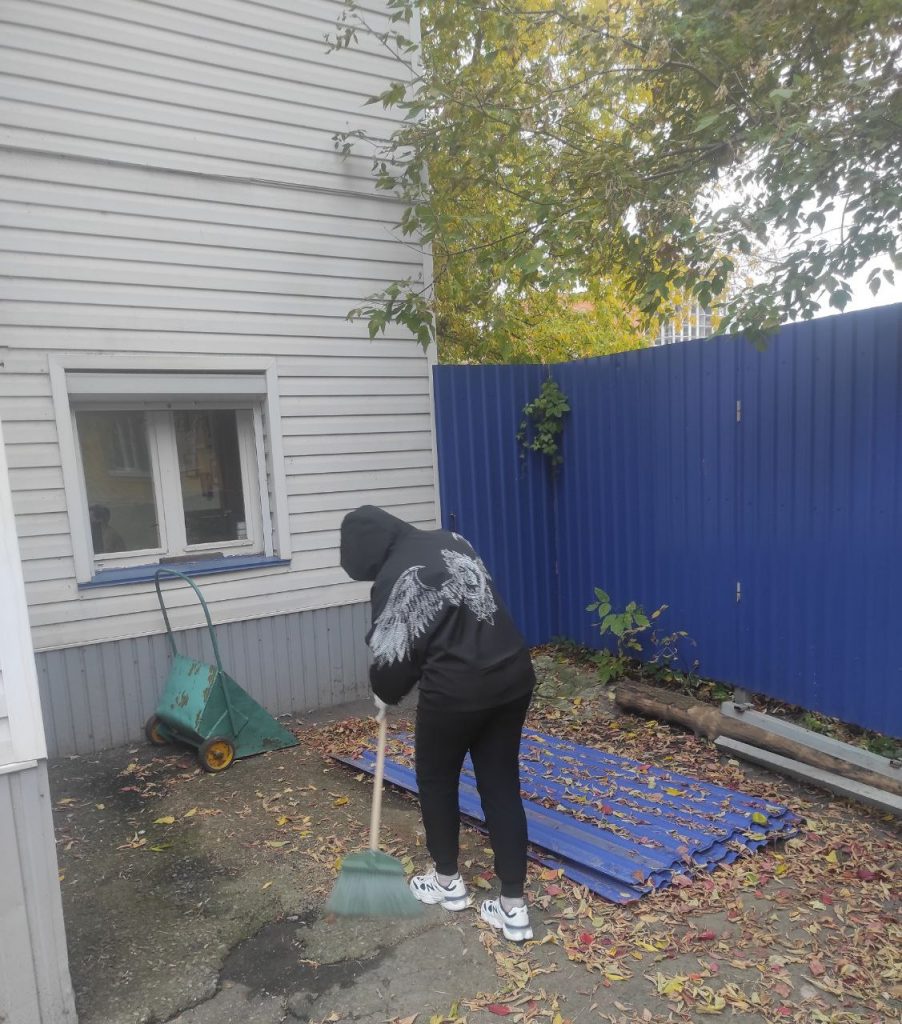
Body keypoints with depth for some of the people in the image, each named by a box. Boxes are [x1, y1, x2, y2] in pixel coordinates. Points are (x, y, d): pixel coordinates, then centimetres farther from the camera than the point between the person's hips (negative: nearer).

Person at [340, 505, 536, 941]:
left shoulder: (392, 580, -12)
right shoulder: (450, 540, 10)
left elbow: (394, 658, -6)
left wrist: (384, 694, 16)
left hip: (456, 691, -7)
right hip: (512, 676, 7)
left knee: (436, 780, 19)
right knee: (502, 786, 14)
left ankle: (448, 882, 37)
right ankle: (514, 907, 20)